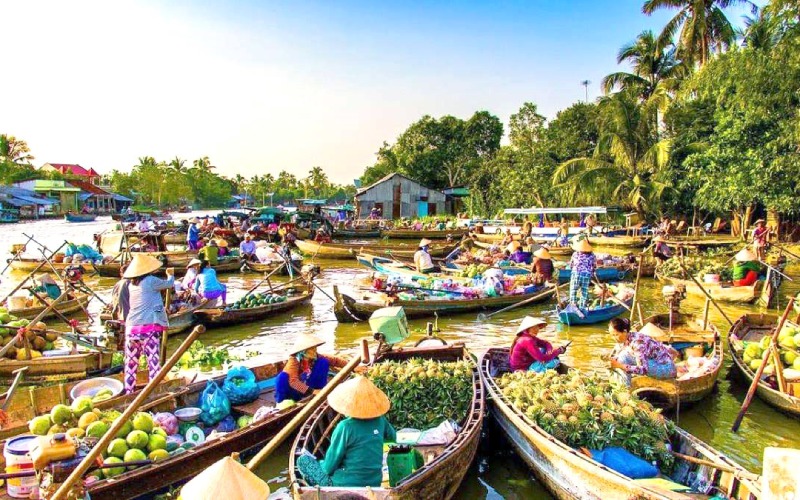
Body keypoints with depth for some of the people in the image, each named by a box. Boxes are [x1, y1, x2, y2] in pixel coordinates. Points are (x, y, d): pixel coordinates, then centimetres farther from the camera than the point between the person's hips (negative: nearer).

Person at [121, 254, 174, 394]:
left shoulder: (131, 284, 12)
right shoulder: (150, 280, -4)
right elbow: (169, 284, 12)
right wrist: (170, 274, 30)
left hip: (131, 328, 6)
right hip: (148, 327, -6)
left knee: (131, 363, 12)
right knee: (153, 361, -2)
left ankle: (128, 393, 18)